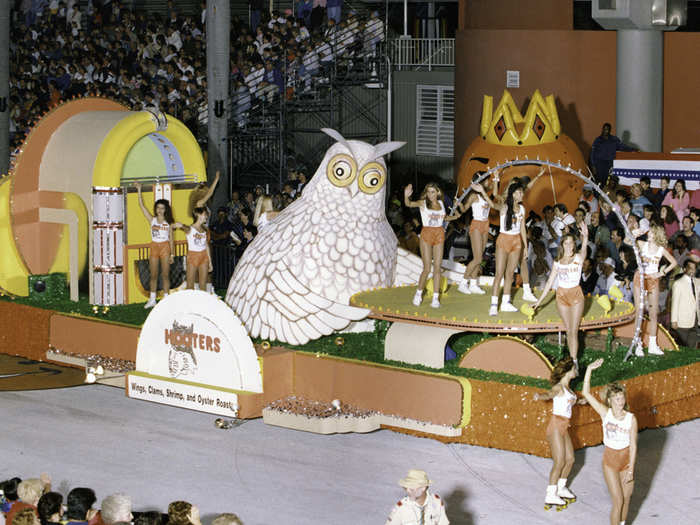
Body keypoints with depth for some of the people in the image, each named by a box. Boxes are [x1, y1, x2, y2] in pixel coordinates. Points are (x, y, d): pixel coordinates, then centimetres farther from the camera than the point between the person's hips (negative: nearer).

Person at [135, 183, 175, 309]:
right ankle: (152, 300, 14)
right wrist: (139, 190, -8)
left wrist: (172, 254, 0)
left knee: (165, 275, 2)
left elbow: (171, 239, 3)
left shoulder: (168, 222, 2)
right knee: (153, 275, 7)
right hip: (154, 247, 1)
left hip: (165, 247, -1)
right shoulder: (152, 219, 3)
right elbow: (142, 205, -3)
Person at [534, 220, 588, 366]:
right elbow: (550, 282, 13)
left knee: (574, 331, -9)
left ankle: (574, 362, -10)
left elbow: (584, 248, -26)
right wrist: (539, 301, 13)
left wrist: (585, 237, -48)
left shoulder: (578, 258, -2)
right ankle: (572, 360, 10)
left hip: (576, 295, -3)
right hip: (561, 295, 3)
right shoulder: (558, 262, 8)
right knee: (568, 331, 5)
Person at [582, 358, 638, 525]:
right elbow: (586, 393, -14)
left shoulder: (631, 419, -12)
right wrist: (589, 369, -20)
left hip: (626, 460, 1)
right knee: (618, 501, -5)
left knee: (626, 499, 12)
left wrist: (631, 470, -12)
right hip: (610, 462, -1)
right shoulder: (606, 413, -10)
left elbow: (633, 446, -10)